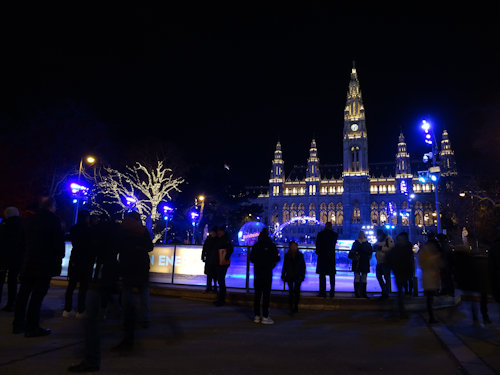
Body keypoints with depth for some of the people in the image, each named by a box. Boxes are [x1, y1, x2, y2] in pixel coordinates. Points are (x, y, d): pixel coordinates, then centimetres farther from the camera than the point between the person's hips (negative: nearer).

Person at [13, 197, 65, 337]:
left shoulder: (31, 219, 9)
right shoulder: (53, 220, -11)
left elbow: (26, 240, 16)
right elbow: (59, 241, -11)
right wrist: (60, 256, 3)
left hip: (28, 263, 7)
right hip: (45, 264, -7)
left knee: (23, 293, 16)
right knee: (37, 295, -2)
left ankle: (18, 324, 26)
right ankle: (32, 328, 4)